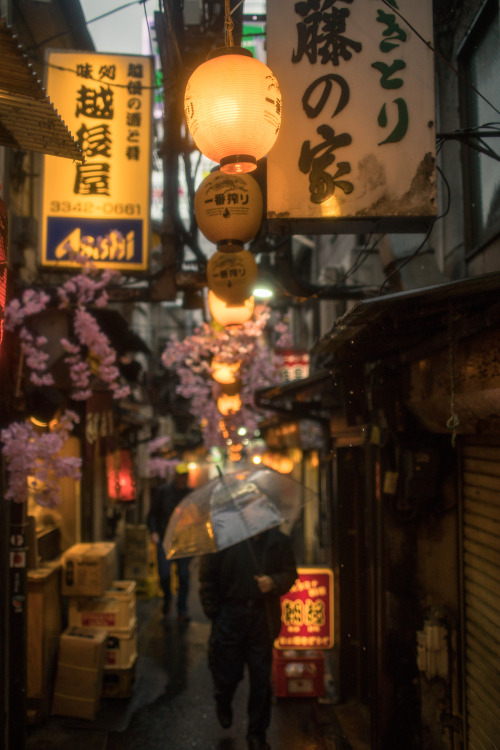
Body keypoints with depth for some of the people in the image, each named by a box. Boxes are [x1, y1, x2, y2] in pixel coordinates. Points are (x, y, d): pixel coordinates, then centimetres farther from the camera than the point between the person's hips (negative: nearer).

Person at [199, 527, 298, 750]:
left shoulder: (280, 541, 3)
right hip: (229, 613, -1)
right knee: (227, 674, 5)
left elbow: (290, 573, 9)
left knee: (261, 679, 7)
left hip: (262, 617, 1)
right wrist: (212, 611, -3)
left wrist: (274, 582, -12)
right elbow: (207, 576, 1)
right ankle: (223, 704, 42)